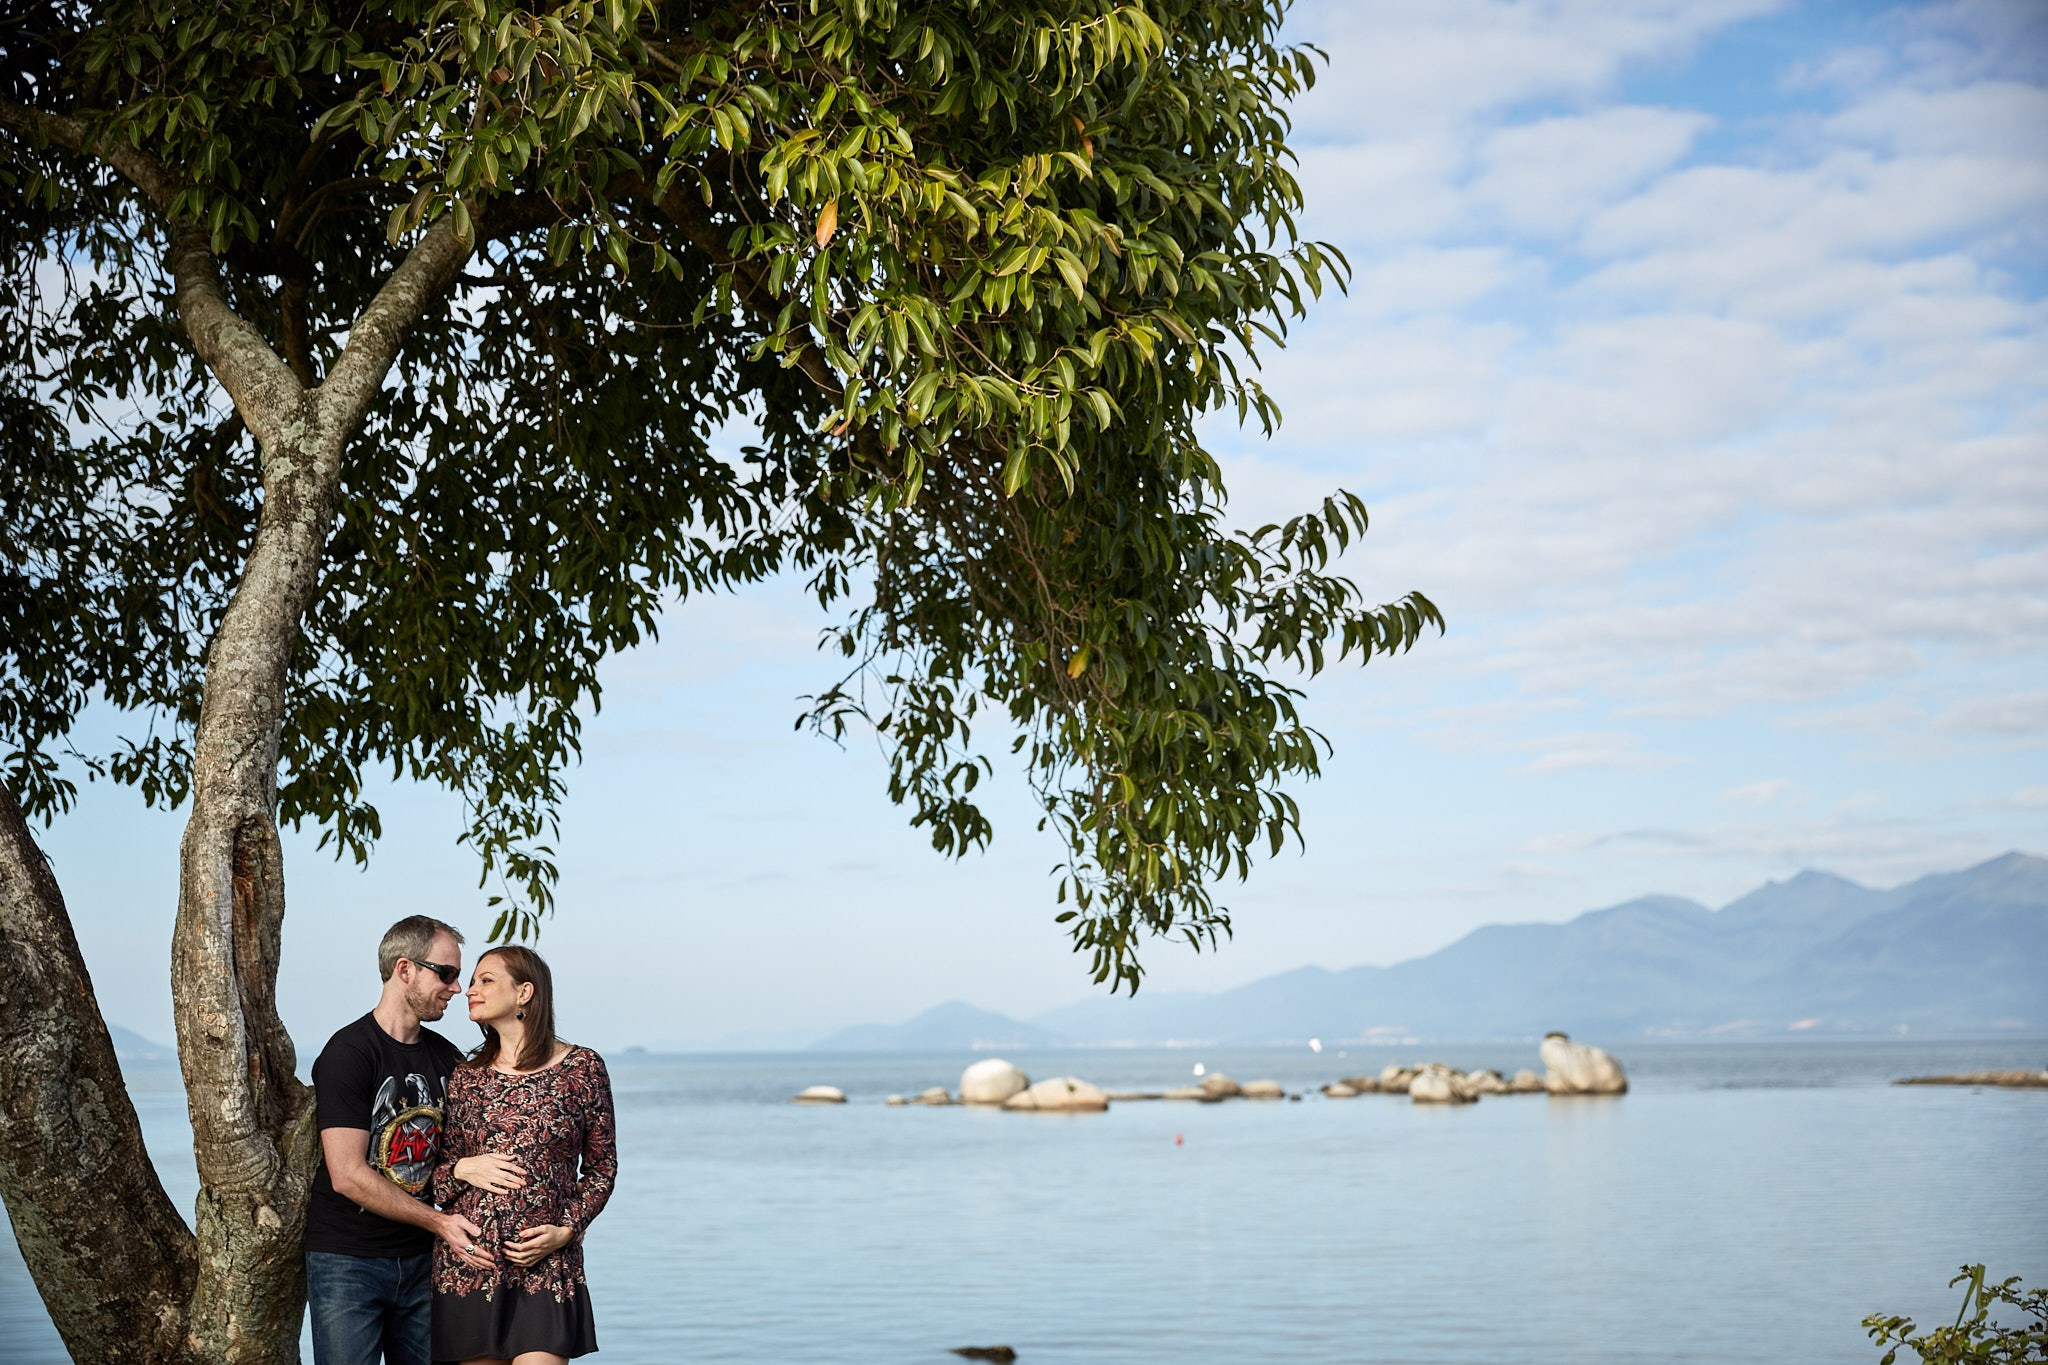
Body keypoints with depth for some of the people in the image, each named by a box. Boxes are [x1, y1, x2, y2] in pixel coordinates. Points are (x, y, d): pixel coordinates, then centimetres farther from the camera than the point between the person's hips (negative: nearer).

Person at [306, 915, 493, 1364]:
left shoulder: (448, 1058, 10)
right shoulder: (348, 1053, -12)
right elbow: (348, 1175, -17)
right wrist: (438, 1222, -16)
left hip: (422, 1260, 6)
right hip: (348, 1263, -6)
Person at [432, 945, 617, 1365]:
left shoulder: (582, 1068, 1)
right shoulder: (466, 1077, 9)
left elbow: (602, 1166, 7)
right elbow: (439, 1170, 14)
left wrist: (567, 1229, -6)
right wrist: (463, 1169, -8)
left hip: (546, 1267, -3)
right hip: (468, 1263, 3)